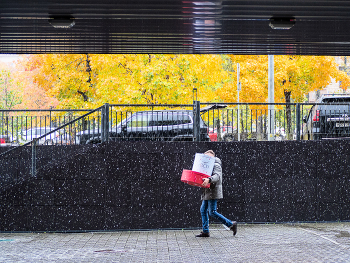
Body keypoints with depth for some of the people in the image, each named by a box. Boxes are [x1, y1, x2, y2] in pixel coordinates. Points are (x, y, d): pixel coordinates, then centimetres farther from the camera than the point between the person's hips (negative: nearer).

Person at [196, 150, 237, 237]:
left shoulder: (216, 165, -9)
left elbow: (217, 176, -26)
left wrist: (208, 179, -44)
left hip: (213, 192, -10)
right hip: (207, 192, 10)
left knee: (212, 212, -11)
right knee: (203, 210, 7)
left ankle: (231, 224, -4)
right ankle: (205, 232, 11)